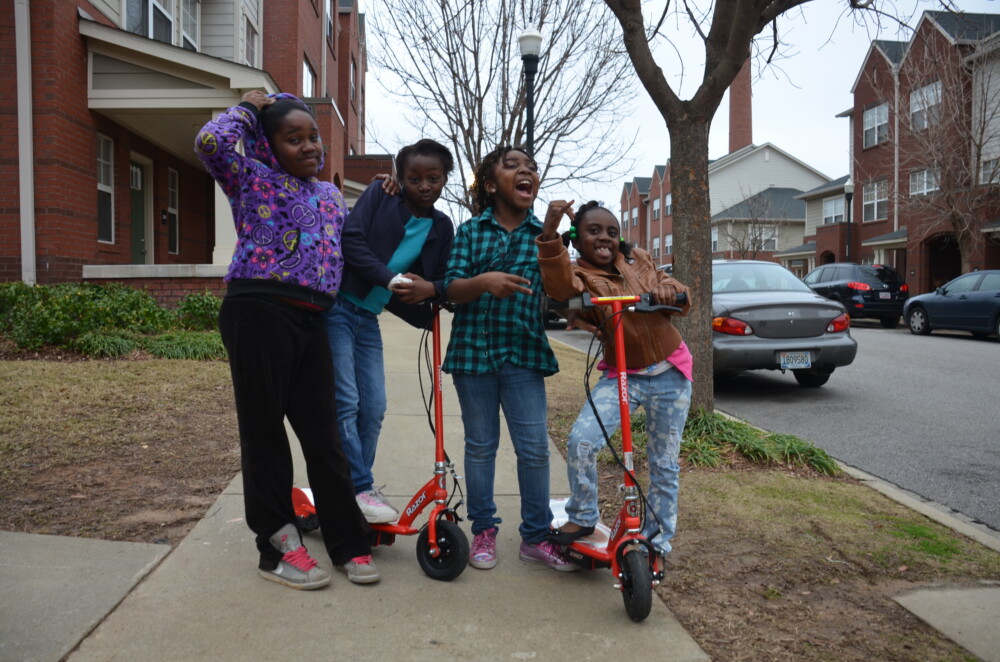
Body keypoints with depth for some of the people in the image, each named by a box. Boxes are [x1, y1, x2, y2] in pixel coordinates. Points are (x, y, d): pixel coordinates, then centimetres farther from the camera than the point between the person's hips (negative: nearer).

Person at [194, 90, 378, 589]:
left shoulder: (330, 193, 23)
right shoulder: (254, 178, 4)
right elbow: (210, 141, -14)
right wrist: (248, 110, 4)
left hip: (311, 320, 5)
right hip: (259, 313, -5)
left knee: (322, 432, 7)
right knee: (264, 429, 3)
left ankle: (348, 542, 16)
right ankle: (278, 547, 15)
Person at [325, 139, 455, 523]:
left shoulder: (441, 228, 7)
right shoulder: (379, 195, -4)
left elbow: (444, 279, 6)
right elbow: (350, 239, -16)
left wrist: (431, 288, -18)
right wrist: (391, 279, -23)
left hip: (369, 319, 5)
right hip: (337, 308, -5)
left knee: (374, 409, 5)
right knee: (346, 401, -9)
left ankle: (358, 487, 19)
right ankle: (359, 488, 0)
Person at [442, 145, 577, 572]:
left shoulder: (543, 234, 7)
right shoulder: (470, 231, 5)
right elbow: (451, 288, -5)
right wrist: (483, 282, -23)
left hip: (524, 351, 1)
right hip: (473, 348, 0)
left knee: (534, 447, -1)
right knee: (480, 445, 8)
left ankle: (536, 537, 14)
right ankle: (483, 531, 23)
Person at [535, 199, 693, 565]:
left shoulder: (638, 259, 4)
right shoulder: (580, 276, -9)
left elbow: (682, 301, 6)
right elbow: (560, 284, -36)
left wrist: (669, 288, -18)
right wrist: (549, 232, -49)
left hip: (670, 373, 3)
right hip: (621, 375, -2)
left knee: (664, 463, 9)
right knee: (581, 441, -21)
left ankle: (657, 540, 28)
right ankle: (582, 518, 5)